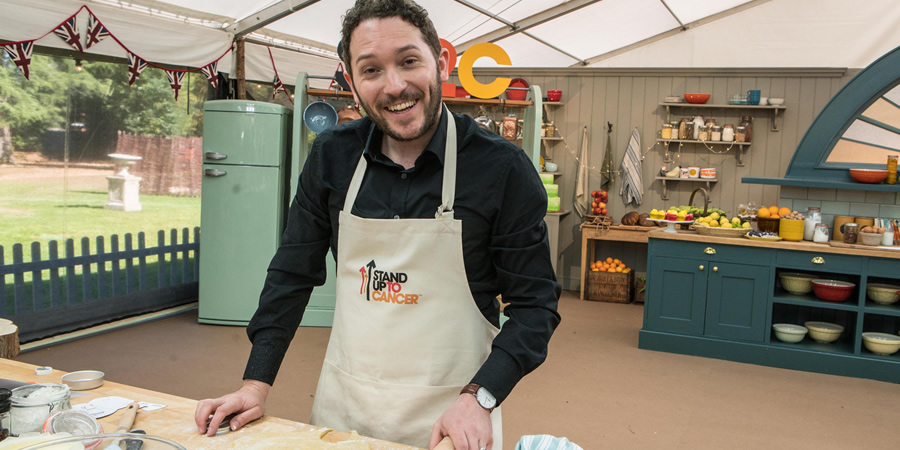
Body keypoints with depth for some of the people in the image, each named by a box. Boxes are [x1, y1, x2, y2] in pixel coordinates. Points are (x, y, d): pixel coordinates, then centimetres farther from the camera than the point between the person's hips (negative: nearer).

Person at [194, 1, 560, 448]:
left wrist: (479, 398, -20)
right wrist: (257, 382, 0)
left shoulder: (502, 167, -14)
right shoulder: (333, 155, -3)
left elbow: (535, 303, -10)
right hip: (342, 406, 4)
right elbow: (293, 272, 4)